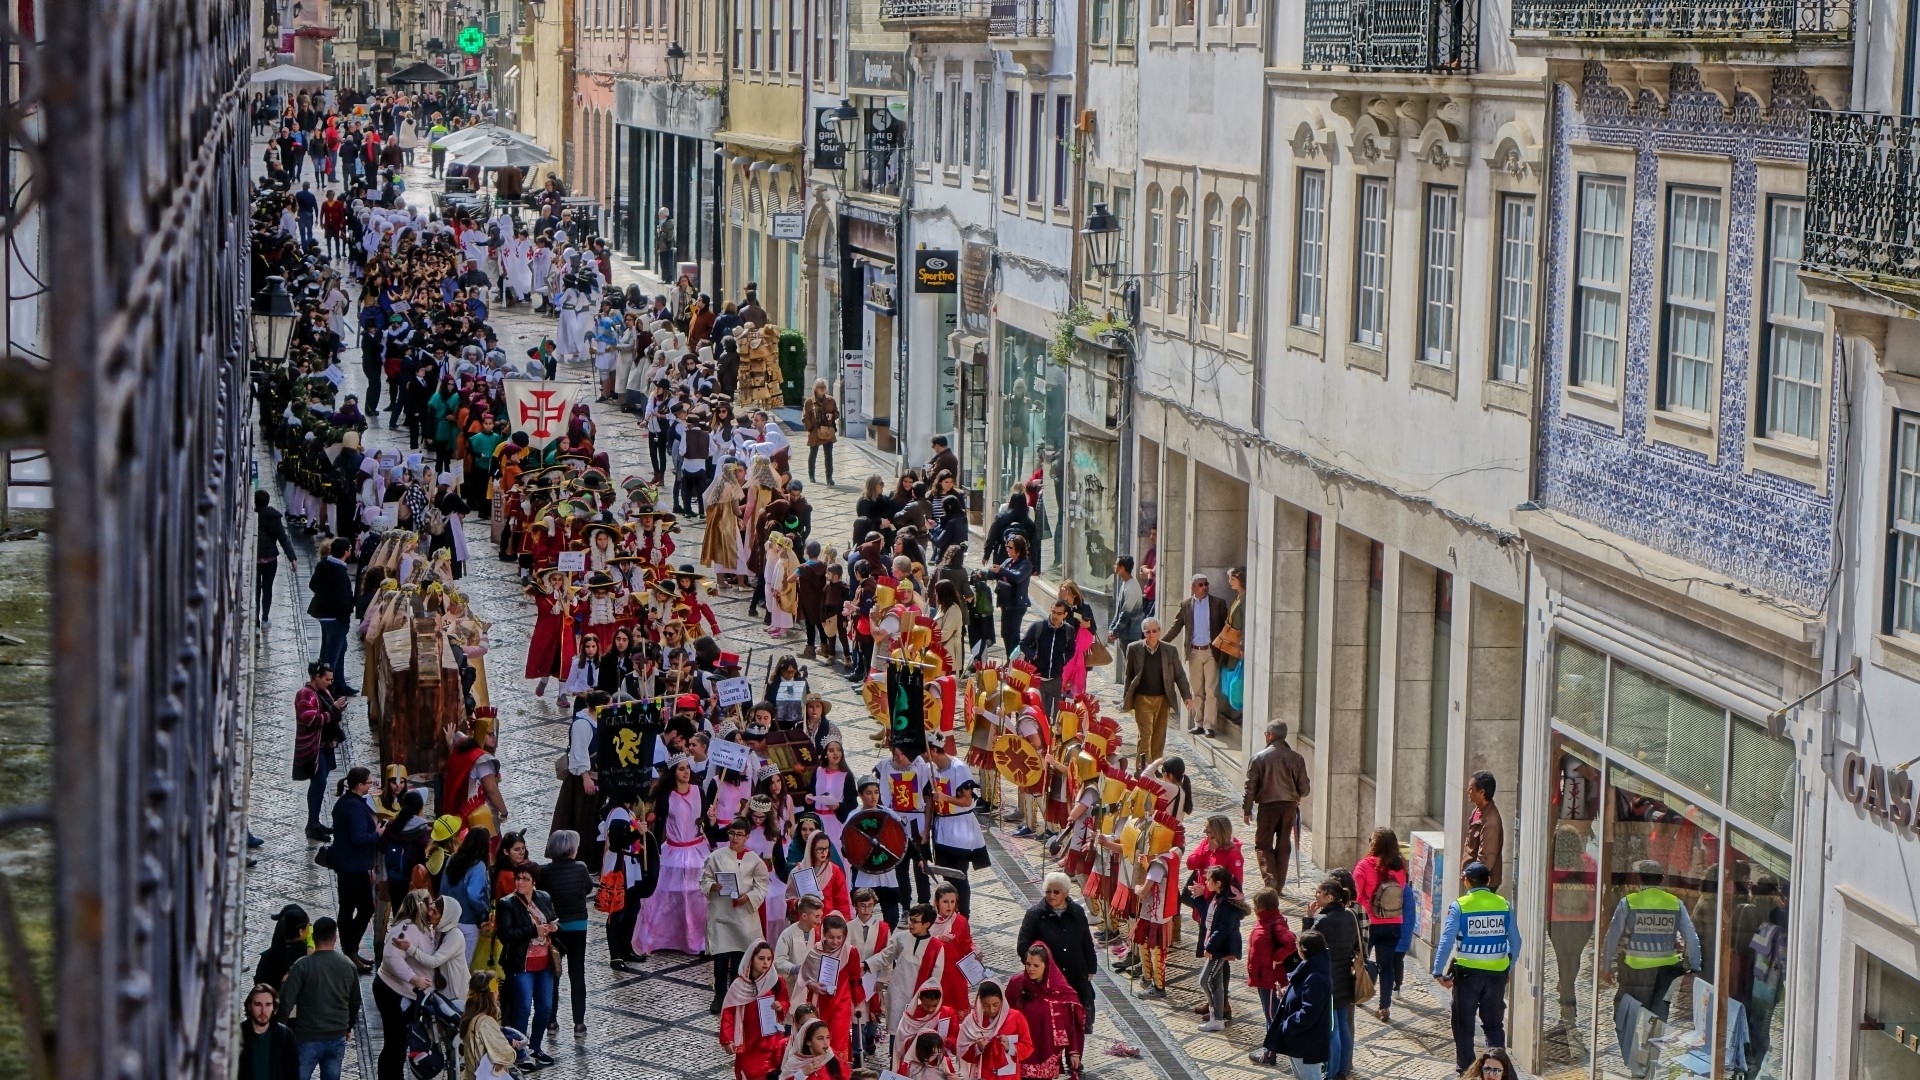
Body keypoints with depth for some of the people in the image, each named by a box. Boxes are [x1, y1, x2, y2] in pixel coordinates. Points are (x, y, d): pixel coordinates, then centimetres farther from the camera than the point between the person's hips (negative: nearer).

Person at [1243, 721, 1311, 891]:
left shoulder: (1259, 758, -7)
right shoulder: (1296, 758, 0)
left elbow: (1250, 786, -6)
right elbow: (1305, 789, 3)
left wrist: (1247, 809, 4)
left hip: (1268, 806, -3)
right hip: (1289, 806, 3)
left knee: (1263, 845, 7)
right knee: (1283, 846, 13)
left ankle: (1270, 880, -12)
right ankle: (1279, 886, 15)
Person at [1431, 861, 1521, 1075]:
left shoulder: (1459, 906, -10)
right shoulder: (1504, 905, 0)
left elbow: (1446, 941, -13)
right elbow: (1515, 942, 5)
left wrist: (1438, 972, -8)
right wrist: (1509, 967, 18)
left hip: (1468, 972, -3)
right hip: (1497, 972, 3)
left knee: (1464, 1023, 11)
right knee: (1494, 1023, 16)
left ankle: (1465, 1067, 15)